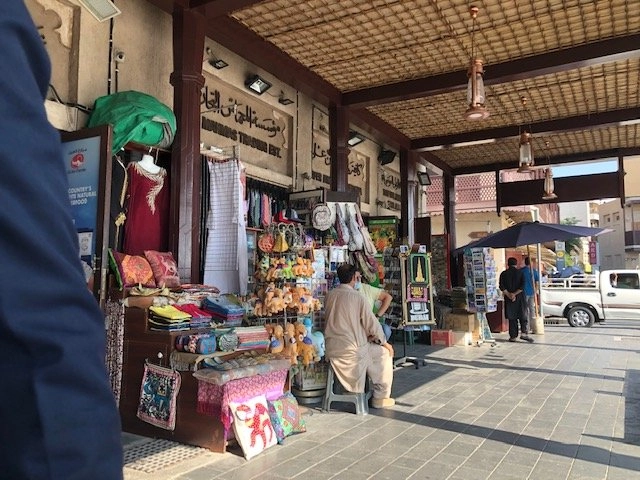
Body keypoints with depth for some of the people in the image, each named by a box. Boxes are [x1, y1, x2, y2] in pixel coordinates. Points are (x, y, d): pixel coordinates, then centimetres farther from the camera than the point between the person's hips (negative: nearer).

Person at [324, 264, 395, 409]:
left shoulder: (329, 296, 4)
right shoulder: (357, 297, -13)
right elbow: (372, 323, -9)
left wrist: (365, 335, 18)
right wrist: (384, 342, 10)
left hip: (330, 349, 7)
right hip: (352, 349, -7)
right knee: (385, 353, 16)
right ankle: (380, 397, 19)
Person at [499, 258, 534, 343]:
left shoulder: (504, 274, 1)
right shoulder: (520, 273, 0)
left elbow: (502, 287, -7)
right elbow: (522, 286, -11)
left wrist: (509, 295, -8)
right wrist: (515, 294, -12)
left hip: (509, 299, 1)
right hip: (520, 298, -1)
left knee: (512, 318, 5)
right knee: (522, 316, 8)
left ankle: (513, 336, 5)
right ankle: (523, 333, -7)